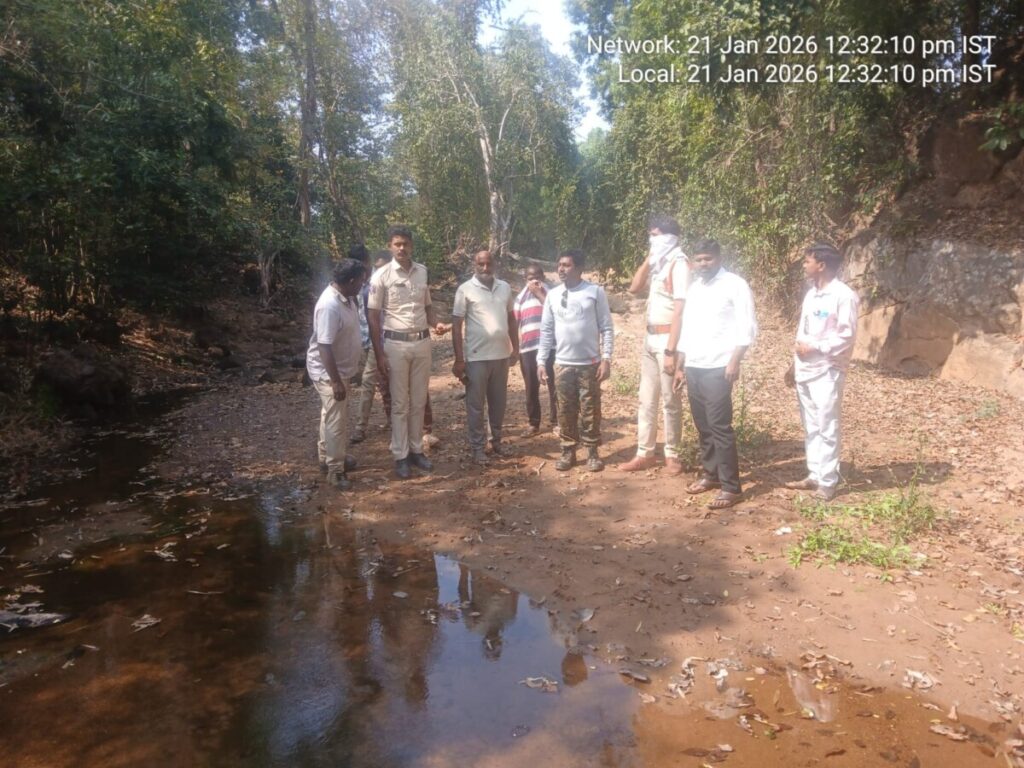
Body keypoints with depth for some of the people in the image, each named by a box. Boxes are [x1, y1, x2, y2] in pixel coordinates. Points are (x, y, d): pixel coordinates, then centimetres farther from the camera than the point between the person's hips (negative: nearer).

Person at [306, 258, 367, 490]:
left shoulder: (346, 297, 1)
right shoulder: (329, 306, -29)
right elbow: (325, 347, -30)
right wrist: (336, 381, -28)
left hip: (342, 369, 10)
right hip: (328, 373, -10)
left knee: (332, 417, 21)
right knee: (336, 421, -1)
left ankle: (327, 457, 37)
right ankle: (335, 470, 10)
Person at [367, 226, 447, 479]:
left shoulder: (422, 272, 6)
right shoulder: (381, 275, -7)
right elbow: (374, 317, -6)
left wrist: (436, 324, -6)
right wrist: (379, 355, -11)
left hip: (422, 342, 4)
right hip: (396, 344, -4)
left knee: (419, 401, 11)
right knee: (400, 403, 4)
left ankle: (416, 450, 24)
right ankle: (401, 456, 14)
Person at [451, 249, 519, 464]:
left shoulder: (505, 287, 7)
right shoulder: (465, 289, -6)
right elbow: (456, 325, -7)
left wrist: (516, 347, 12)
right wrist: (459, 359, -11)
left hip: (502, 355, 4)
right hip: (476, 356, -4)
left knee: (498, 402, 14)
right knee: (476, 404, 4)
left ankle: (496, 441, 29)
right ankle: (478, 447, 14)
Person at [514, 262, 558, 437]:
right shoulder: (521, 297, 15)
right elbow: (514, 322, 15)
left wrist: (539, 293, -11)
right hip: (527, 347, 3)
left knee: (553, 385, -1)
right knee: (531, 388, 7)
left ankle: (555, 421, 10)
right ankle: (534, 424, 15)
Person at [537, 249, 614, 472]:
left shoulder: (596, 292, -5)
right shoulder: (552, 295, 4)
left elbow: (606, 328, -4)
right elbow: (546, 330, 7)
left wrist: (606, 358, -10)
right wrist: (541, 361, 3)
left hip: (590, 363, -3)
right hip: (562, 364, 3)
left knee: (590, 409, 6)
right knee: (565, 410, 9)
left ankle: (592, 452, 19)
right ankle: (568, 451, 22)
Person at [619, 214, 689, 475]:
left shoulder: (678, 263, -13)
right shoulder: (657, 264, 12)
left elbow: (680, 309, -18)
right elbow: (634, 288, 15)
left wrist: (671, 350, -22)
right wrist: (648, 258, 5)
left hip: (667, 339, -8)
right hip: (650, 338, 8)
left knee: (670, 401, 2)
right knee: (647, 399, 11)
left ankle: (672, 456, 14)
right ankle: (645, 453, 19)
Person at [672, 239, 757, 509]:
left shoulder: (735, 284, -5)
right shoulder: (694, 288, 16)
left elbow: (747, 327, -10)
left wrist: (734, 361, -19)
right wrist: (679, 367, 17)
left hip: (718, 367, -7)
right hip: (693, 367, 7)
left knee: (719, 426, -7)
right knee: (703, 425, 13)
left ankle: (731, 487, -1)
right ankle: (711, 474, 26)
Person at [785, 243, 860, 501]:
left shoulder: (844, 296, -12)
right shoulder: (811, 293, 13)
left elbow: (847, 337, -15)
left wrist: (814, 347, -16)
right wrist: (796, 362, 13)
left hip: (827, 371, -8)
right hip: (804, 370, 8)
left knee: (827, 429, -3)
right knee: (811, 428, 13)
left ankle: (828, 482, 4)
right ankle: (814, 475, 22)